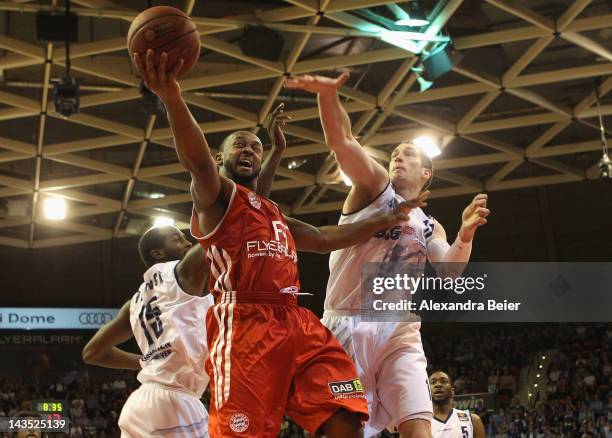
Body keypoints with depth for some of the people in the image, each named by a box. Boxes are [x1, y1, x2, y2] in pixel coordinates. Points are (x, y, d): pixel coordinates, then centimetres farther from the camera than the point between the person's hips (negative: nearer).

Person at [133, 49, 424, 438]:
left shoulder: (276, 215, 34)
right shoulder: (214, 193, 9)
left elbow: (326, 238, 39)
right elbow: (198, 162, -13)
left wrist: (386, 220, 36)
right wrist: (173, 99, -34)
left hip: (297, 323, 7)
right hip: (244, 324, -7)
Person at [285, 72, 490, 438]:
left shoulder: (430, 227, 20)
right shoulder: (374, 186, 10)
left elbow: (450, 269, 0)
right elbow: (342, 141, -9)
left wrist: (466, 234, -20)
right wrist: (328, 94, -27)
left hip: (398, 330, 3)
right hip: (347, 325, -2)